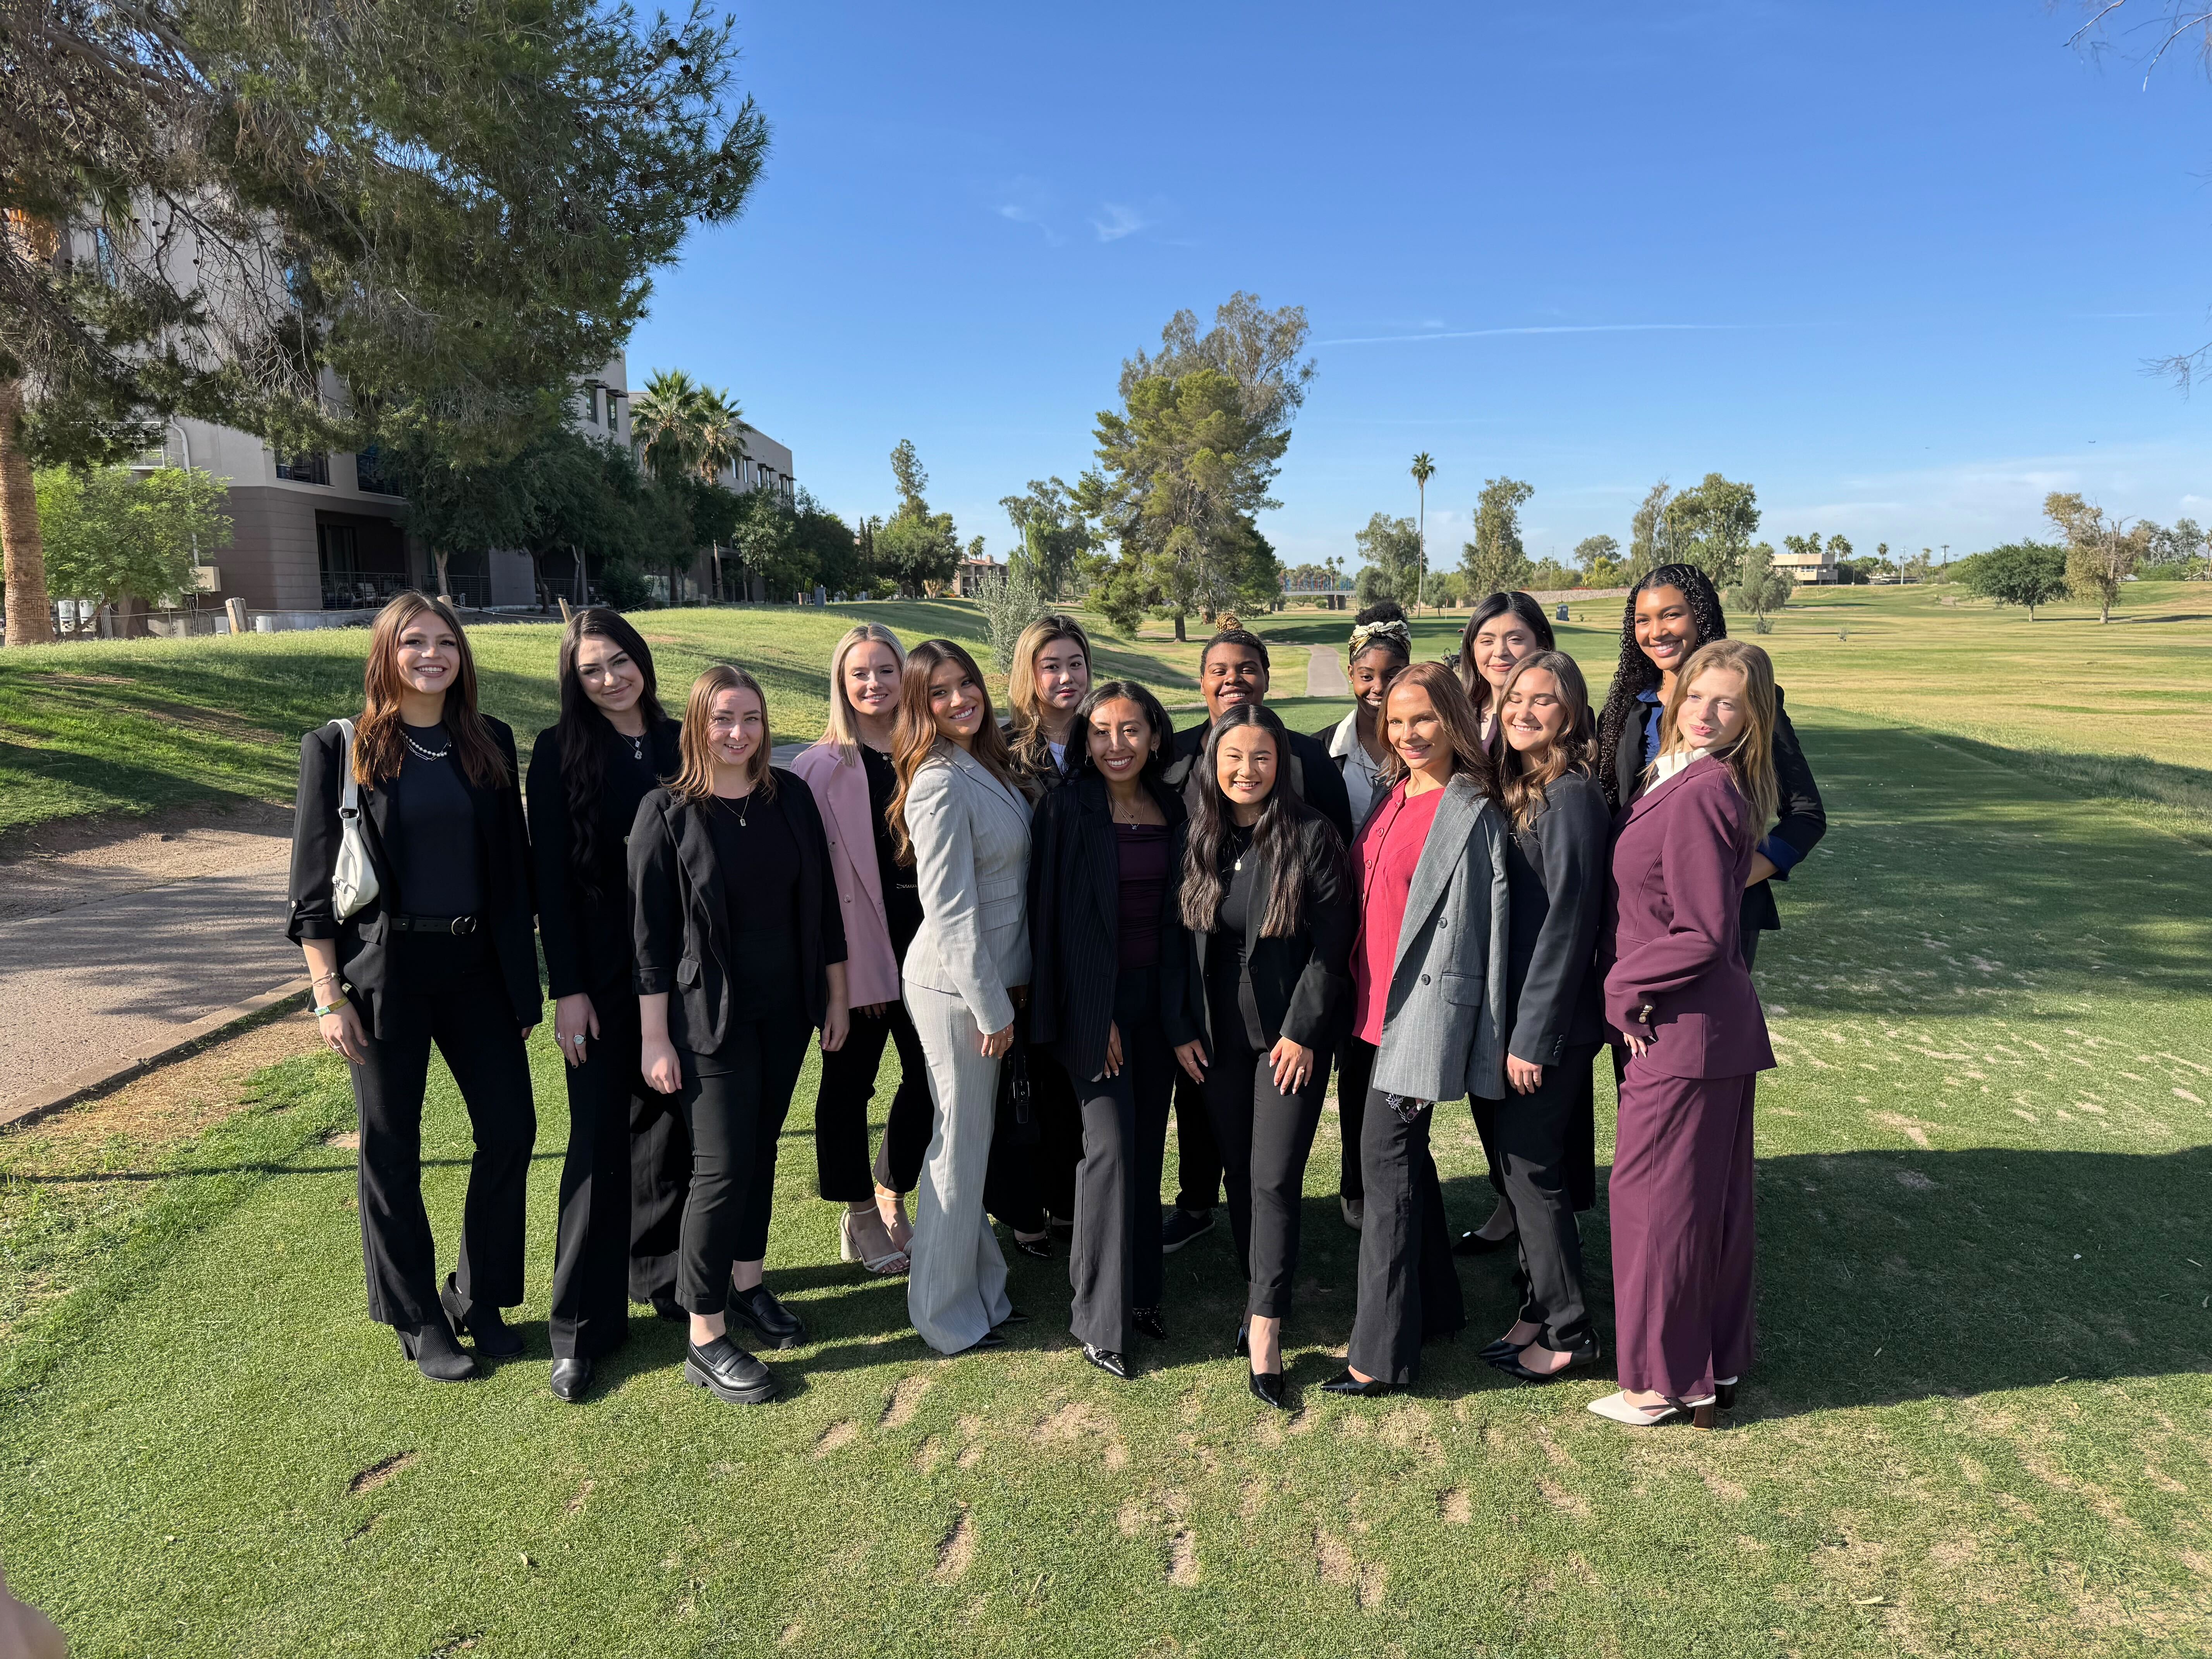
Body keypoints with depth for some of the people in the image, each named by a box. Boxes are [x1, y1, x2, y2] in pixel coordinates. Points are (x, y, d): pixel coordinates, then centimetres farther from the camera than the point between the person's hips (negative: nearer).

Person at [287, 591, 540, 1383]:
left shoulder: (489, 743, 6)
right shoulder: (340, 749, -3)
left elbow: (513, 864, 9)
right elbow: (313, 884, -4)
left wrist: (523, 978, 6)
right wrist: (329, 995, -9)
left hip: (477, 967, 3)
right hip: (384, 972, -3)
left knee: (510, 1128, 4)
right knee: (391, 1150, 8)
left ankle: (479, 1299, 25)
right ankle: (416, 1322, 24)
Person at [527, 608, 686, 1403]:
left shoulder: (681, 743, 4)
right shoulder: (559, 751, -4)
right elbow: (551, 875, -6)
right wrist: (567, 988, -10)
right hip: (603, 972, -3)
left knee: (668, 1125, 12)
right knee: (599, 1139, 1)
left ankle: (659, 1274, 31)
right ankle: (583, 1325, 12)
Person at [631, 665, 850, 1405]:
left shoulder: (792, 797, 2)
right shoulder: (667, 812, -9)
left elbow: (822, 900, 8)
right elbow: (651, 929, -9)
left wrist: (836, 993, 9)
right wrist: (656, 1038, -10)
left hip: (786, 1010, 4)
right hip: (709, 1016, -4)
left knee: (761, 1151, 16)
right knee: (723, 1166, -3)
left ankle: (746, 1281, 35)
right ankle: (706, 1340, 9)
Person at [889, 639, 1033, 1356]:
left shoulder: (987, 767, 8)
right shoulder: (940, 785, -20)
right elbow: (950, 910, -21)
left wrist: (1003, 992, 13)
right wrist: (991, 1007, -16)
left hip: (989, 978, 8)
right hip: (955, 988, -8)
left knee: (972, 1139, 19)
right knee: (960, 1146, 4)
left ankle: (979, 1288, 36)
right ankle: (950, 1317, 21)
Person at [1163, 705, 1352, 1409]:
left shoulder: (1311, 836, -8)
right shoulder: (1196, 837, 3)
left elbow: (1330, 943, -9)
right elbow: (1178, 936, 6)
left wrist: (1302, 1030, -12)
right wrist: (1180, 1026, 2)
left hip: (1292, 1033, -4)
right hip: (1217, 1035, 4)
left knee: (1275, 1178, -5)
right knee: (1238, 1172, 13)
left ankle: (1263, 1329, 4)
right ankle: (1258, 1298, 29)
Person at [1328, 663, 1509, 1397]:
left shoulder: (1469, 811, -11)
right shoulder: (1393, 798, 11)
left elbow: (1480, 922, -13)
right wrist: (1362, 995, 14)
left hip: (1427, 1000, -8)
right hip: (1380, 998, 8)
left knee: (1385, 1153, -7)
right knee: (1403, 1152, 16)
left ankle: (1381, 1350, 2)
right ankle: (1436, 1305, 33)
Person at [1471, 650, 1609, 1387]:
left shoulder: (1570, 796, -16)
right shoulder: (1514, 787, 10)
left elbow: (1568, 922, -19)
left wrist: (1534, 1035, -17)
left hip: (1548, 1021, -8)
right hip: (1506, 1009, 8)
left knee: (1530, 1168, 2)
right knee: (1515, 1161, 16)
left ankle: (1565, 1331, 19)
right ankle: (1542, 1305, 31)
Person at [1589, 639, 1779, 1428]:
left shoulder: (1699, 795, -20)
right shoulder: (1681, 780, 8)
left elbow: (1704, 933, -21)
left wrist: (1625, 987, -11)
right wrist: (1632, 983, 11)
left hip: (1680, 1030, -9)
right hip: (1717, 1025, 9)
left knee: (1655, 1194, 3)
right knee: (1714, 1195, 17)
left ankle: (1663, 1378, 17)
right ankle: (1717, 1362, 32)